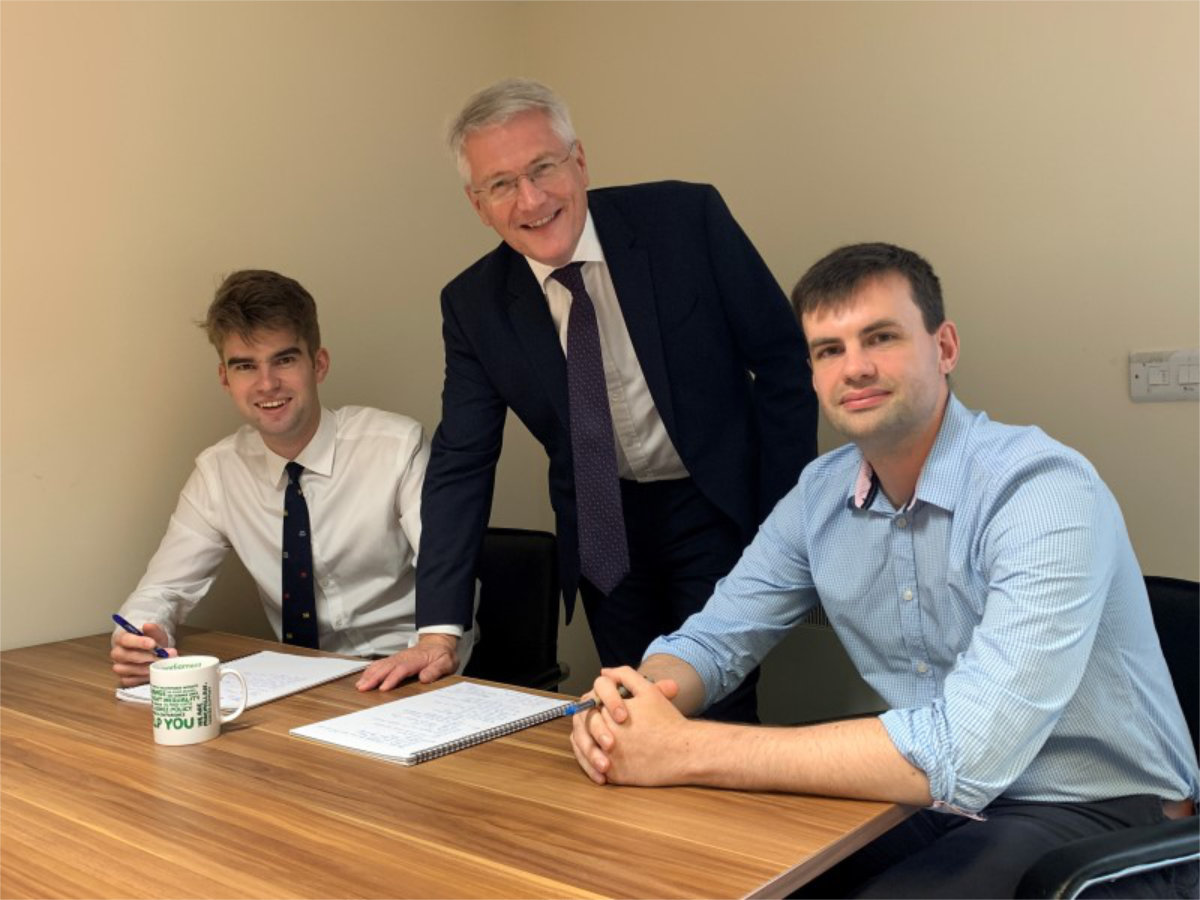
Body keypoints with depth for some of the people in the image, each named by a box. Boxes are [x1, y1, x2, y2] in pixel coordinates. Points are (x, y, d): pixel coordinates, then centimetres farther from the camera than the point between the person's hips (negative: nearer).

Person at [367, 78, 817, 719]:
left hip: (720, 510, -2)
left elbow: (782, 358, -7)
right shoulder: (473, 305, -6)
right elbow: (461, 462, -4)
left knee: (715, 711, -2)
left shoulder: (687, 218, -14)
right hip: (602, 530, 3)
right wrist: (439, 630, -10)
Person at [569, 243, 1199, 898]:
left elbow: (965, 753, -35)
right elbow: (711, 639, 3)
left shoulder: (1044, 492, -25)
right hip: (946, 796, 6)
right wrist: (630, 706, -21)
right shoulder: (820, 496, -2)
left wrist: (684, 751, -33)